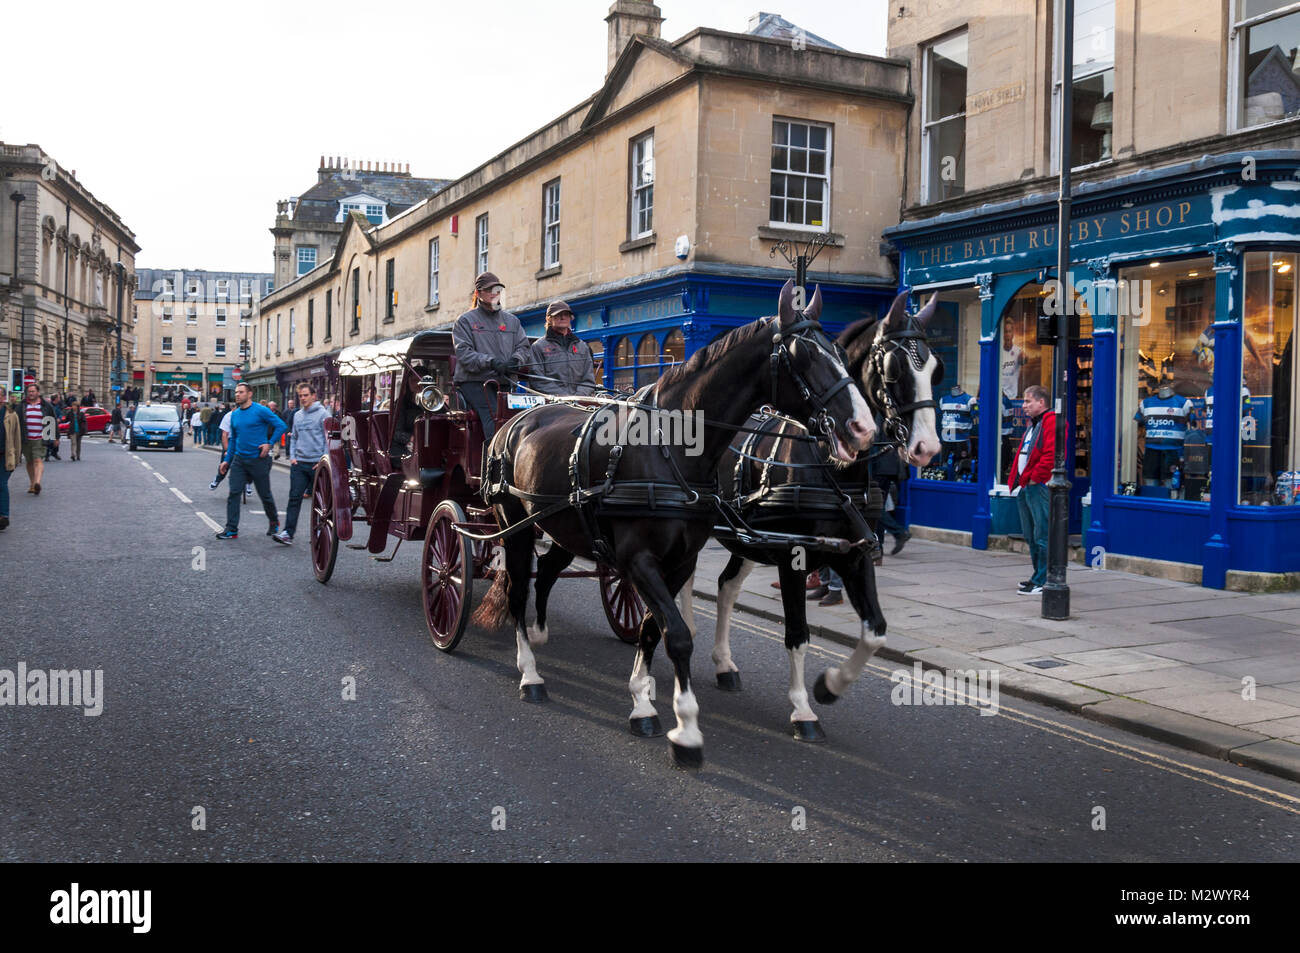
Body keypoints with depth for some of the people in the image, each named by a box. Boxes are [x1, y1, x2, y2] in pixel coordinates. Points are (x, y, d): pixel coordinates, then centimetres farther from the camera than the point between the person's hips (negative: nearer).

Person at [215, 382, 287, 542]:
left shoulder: (260, 411, -9)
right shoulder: (234, 414, 10)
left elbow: (281, 426, -8)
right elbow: (233, 439, 18)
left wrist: (269, 444, -14)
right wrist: (227, 460, 14)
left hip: (258, 459, -5)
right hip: (239, 459, 5)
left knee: (265, 495, 6)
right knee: (234, 493, -4)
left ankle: (274, 523, 28)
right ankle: (231, 530, 0)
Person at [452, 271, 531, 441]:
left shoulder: (512, 321, 23)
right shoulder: (465, 321, 10)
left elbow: (524, 347, 16)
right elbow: (463, 353, -3)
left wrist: (515, 360, -9)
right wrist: (490, 362, -19)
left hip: (504, 382, 4)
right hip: (474, 382, -4)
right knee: (492, 414, -28)